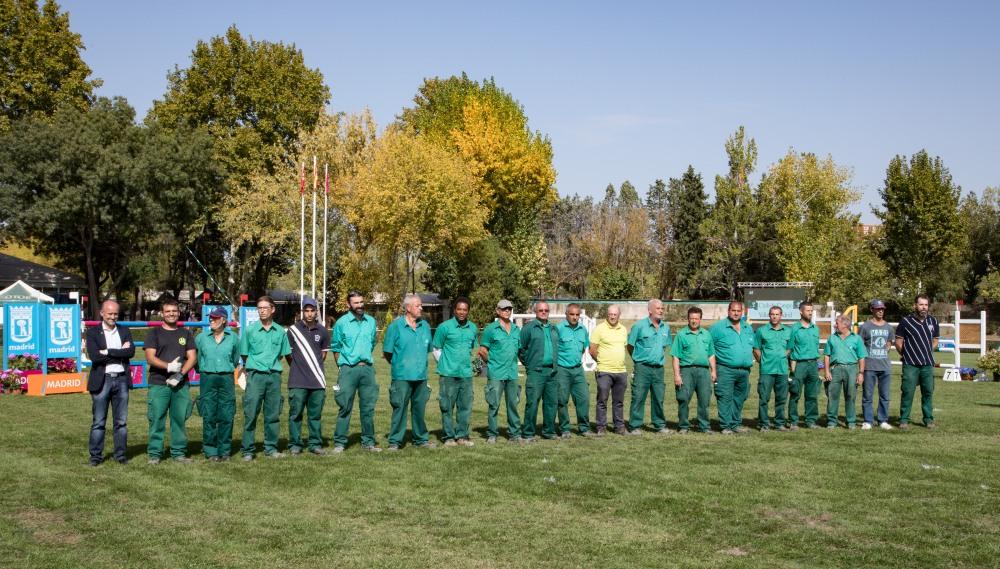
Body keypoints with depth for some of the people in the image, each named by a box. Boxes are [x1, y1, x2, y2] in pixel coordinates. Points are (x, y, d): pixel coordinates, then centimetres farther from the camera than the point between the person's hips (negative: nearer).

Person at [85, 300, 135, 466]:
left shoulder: (124, 331, 10)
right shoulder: (92, 332, 1)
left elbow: (131, 352, -6)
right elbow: (94, 356, -14)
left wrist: (108, 352, -13)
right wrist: (120, 353, -11)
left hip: (121, 379, 3)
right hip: (102, 380, -3)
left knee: (121, 421, 7)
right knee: (98, 422, 3)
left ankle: (120, 454, 15)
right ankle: (96, 456, 10)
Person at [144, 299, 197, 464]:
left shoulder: (186, 334, 14)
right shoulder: (154, 333, 7)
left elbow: (192, 358, 7)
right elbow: (150, 357, -4)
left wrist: (180, 374, -9)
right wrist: (168, 366, -19)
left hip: (181, 384, 2)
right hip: (158, 384, -2)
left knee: (180, 419, 3)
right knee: (156, 419, -3)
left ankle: (179, 452, 11)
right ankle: (154, 454, 3)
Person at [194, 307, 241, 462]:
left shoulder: (233, 338, 8)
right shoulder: (201, 338, 8)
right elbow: (197, 359, 16)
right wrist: (204, 371, 14)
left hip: (227, 379, 0)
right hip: (208, 379, 0)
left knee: (226, 416, 0)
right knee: (209, 416, -2)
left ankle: (224, 450, 8)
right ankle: (210, 451, 5)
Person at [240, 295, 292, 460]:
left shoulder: (280, 331, 7)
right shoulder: (250, 330, 1)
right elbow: (244, 355, 7)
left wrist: (272, 365, 8)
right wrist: (251, 370, 5)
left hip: (274, 375, 3)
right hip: (255, 375, -2)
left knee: (273, 414, 7)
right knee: (251, 414, -3)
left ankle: (271, 448, 16)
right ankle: (248, 450, 3)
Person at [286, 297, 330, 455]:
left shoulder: (322, 331, 6)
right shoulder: (293, 330, -1)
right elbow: (287, 353, 6)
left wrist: (314, 367, 11)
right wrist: (297, 367, 8)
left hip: (317, 381, 2)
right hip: (297, 382, -2)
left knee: (316, 414, 8)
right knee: (296, 413, 2)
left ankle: (315, 444, 16)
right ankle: (295, 444, 10)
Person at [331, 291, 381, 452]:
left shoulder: (371, 321, 10)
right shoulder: (342, 323, -1)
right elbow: (335, 348, 5)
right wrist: (342, 366, 3)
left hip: (368, 368, 4)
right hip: (348, 369, -4)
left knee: (368, 407, 7)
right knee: (345, 407, -3)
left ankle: (368, 442, 15)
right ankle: (339, 442, 3)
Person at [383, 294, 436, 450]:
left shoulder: (425, 326, 10)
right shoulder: (396, 326, -5)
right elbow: (387, 352, 0)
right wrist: (398, 365, 8)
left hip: (421, 376, 5)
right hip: (402, 376, -5)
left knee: (419, 408, 11)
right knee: (400, 409, -2)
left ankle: (420, 439, 22)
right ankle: (395, 441, 5)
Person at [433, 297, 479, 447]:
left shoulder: (473, 328, 9)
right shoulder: (444, 327, -5)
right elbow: (437, 349, 1)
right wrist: (443, 364, 1)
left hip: (466, 373, 4)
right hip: (449, 373, -4)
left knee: (465, 406, 7)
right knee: (447, 406, 0)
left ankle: (462, 436, 16)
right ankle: (449, 437, 8)